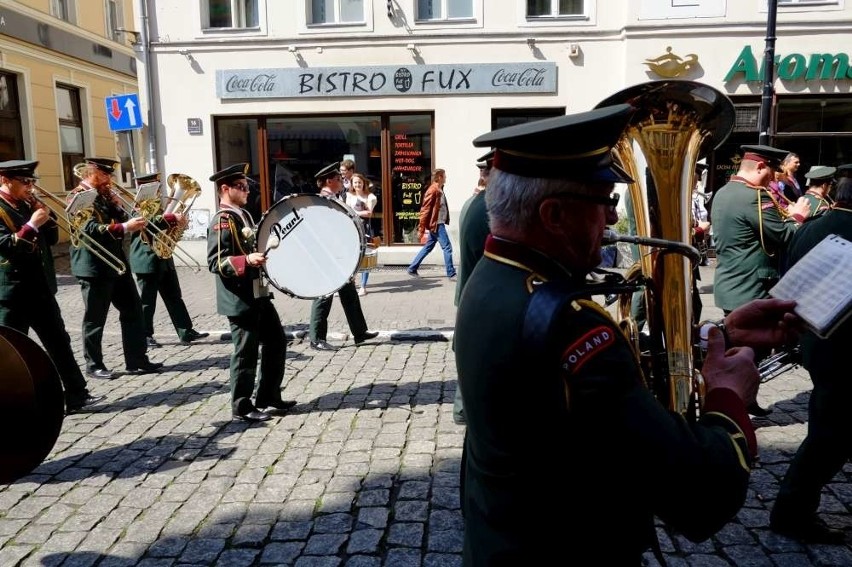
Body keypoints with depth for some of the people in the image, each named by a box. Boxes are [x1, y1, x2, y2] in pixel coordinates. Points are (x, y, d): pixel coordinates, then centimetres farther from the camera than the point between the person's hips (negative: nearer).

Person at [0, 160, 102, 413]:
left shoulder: (27, 204, 12)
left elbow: (51, 238, 13)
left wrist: (45, 217, -3)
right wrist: (32, 224, -23)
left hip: (41, 287, 7)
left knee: (59, 342, 9)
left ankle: (77, 395, 16)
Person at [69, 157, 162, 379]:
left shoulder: (106, 195, 15)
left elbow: (119, 219, 13)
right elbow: (91, 229, -24)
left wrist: (134, 223, -7)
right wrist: (125, 227, -30)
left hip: (117, 263, 8)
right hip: (94, 267, -8)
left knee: (133, 311, 7)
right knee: (95, 319, 3)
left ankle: (137, 360, 12)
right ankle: (94, 365, 15)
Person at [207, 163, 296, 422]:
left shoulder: (244, 215, 14)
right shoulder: (222, 221, -14)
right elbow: (216, 262, -21)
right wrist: (247, 260, -31)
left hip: (258, 294, 10)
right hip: (239, 299, -10)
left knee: (276, 341, 14)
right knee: (246, 352, 0)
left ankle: (269, 398, 24)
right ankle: (242, 407, 14)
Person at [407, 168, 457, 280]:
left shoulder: (439, 190, 15)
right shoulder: (433, 190, -15)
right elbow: (425, 210, -17)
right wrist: (421, 228, -18)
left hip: (438, 224, 10)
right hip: (436, 224, -10)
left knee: (428, 247, 13)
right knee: (447, 247, -5)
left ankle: (412, 269, 18)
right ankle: (451, 274, 1)